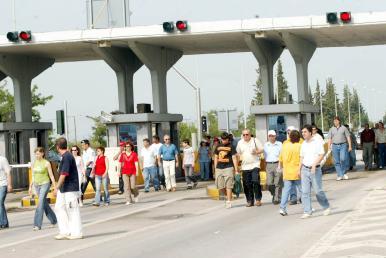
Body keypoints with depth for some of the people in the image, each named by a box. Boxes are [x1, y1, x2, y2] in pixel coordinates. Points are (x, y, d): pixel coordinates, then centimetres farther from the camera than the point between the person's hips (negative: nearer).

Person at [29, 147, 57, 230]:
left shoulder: (46, 163, -9)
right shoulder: (33, 164, 7)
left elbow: (51, 176, -6)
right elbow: (33, 176, 15)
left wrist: (55, 187, -7)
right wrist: (30, 187, 12)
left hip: (45, 184, -6)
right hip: (37, 185, 6)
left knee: (40, 203, -15)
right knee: (45, 204, 13)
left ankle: (37, 224, -16)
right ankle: (53, 220, 29)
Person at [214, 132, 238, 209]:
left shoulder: (231, 147, 1)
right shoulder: (218, 147, 13)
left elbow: (234, 158, -2)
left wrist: (236, 170, -7)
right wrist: (215, 169, 14)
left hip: (228, 168, -5)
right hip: (219, 168, 5)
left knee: (228, 186, -8)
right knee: (220, 186, 4)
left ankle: (229, 202, -5)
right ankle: (228, 196, 29)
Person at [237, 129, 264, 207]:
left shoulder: (255, 140, 3)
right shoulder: (240, 143, 10)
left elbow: (261, 150, 5)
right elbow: (238, 153, 20)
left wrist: (256, 152, -13)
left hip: (255, 165, -3)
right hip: (245, 166, 3)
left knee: (255, 181, -15)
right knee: (247, 184, 1)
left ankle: (258, 199, -5)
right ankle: (250, 201, 9)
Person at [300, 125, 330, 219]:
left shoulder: (317, 142, -6)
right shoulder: (303, 144, 12)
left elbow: (321, 155, -11)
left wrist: (314, 164, -21)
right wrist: (299, 169, 14)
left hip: (315, 170, -5)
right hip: (305, 169, 5)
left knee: (318, 190, -2)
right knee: (305, 192, -1)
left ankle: (326, 207, 19)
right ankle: (307, 212, 2)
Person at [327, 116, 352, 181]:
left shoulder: (343, 128, 5)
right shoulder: (331, 129, 10)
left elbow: (348, 137, 5)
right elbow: (329, 139, 8)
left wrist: (350, 146, -1)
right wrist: (329, 147, -1)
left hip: (343, 145, -2)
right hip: (335, 146, 2)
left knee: (343, 159, -16)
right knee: (337, 161, 0)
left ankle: (344, 173, 3)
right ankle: (339, 175, 5)